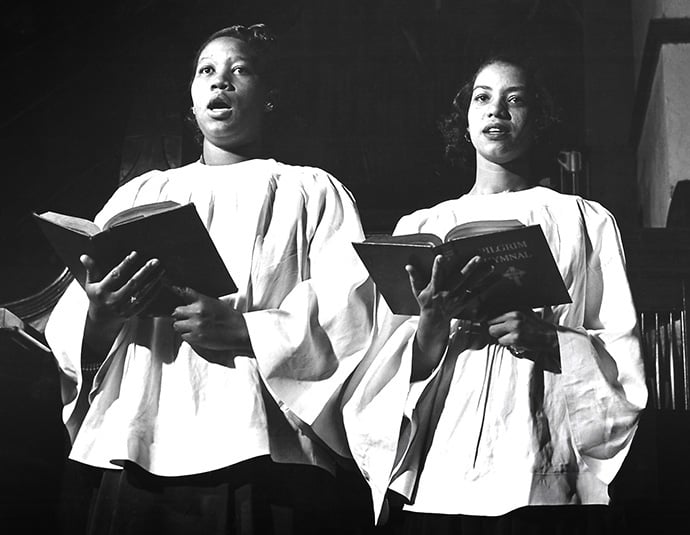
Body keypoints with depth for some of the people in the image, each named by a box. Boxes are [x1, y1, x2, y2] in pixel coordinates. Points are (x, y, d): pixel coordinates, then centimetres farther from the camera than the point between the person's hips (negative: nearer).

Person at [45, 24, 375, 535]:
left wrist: (241, 329, -18)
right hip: (138, 456, 3)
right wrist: (100, 319, -12)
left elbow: (350, 322, -4)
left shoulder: (313, 192, 10)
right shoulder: (139, 193, 18)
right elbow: (67, 333, 10)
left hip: (264, 459, -2)